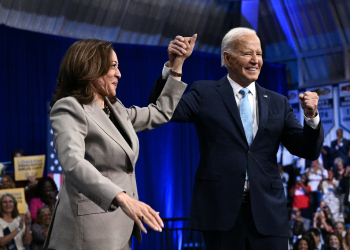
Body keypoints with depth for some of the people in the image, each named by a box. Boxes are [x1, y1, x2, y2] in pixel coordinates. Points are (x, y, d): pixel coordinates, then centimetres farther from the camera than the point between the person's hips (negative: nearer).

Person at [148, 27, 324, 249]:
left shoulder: (277, 103, 12)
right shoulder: (204, 93, 4)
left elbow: (308, 151, 9)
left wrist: (311, 116, -10)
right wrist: (171, 66, -19)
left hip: (268, 212, 2)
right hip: (221, 209, -2)